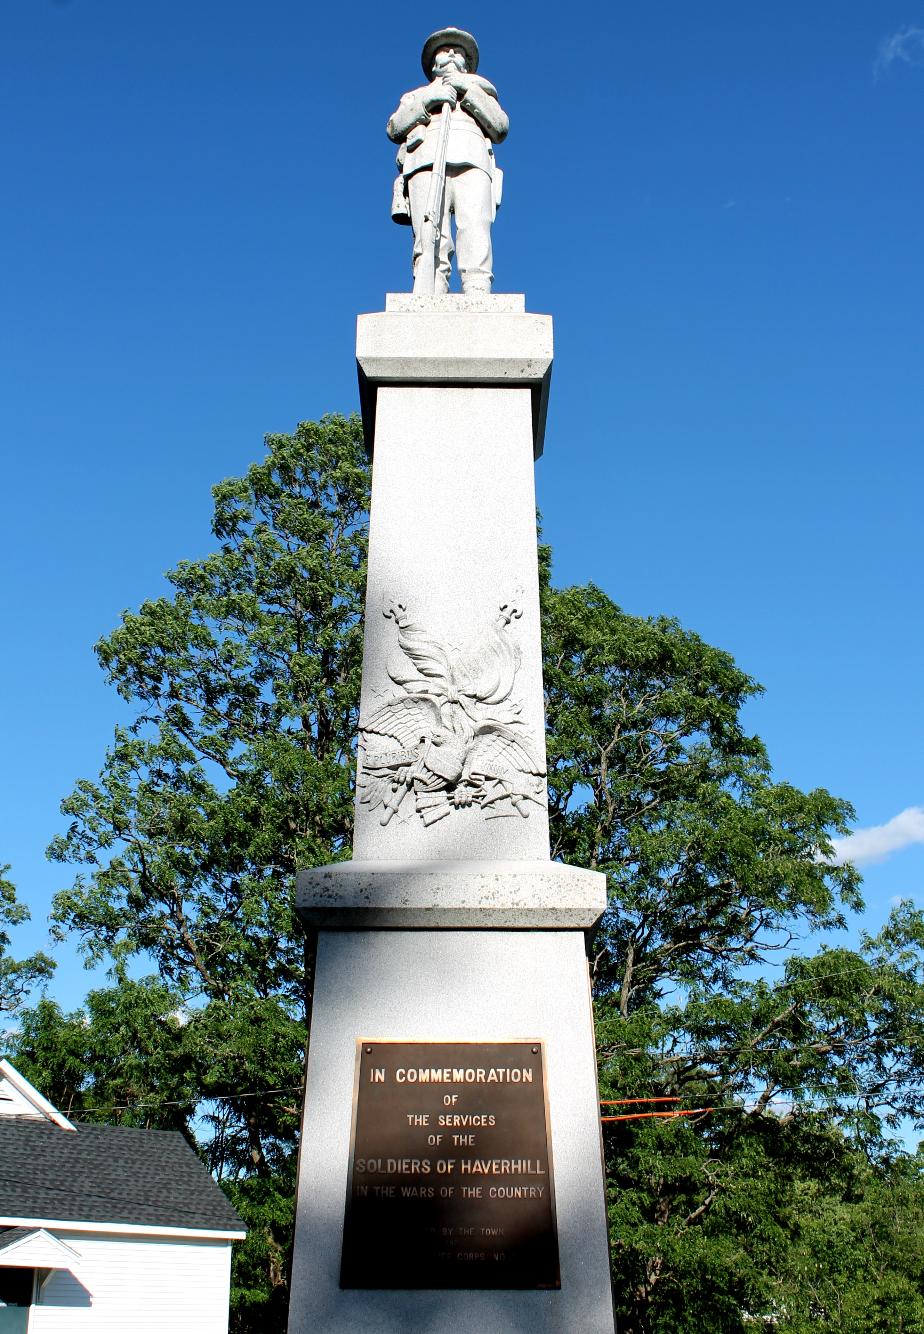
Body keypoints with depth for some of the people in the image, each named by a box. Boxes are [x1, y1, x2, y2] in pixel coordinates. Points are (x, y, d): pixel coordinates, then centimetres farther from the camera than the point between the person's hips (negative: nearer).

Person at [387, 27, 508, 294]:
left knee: (476, 236, -26)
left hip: (473, 162, 0)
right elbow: (394, 129, 19)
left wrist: (467, 91, 8)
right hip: (427, 161, 0)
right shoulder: (416, 96, 40)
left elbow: (500, 126, 18)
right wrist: (427, 100, 6)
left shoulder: (481, 92, 40)